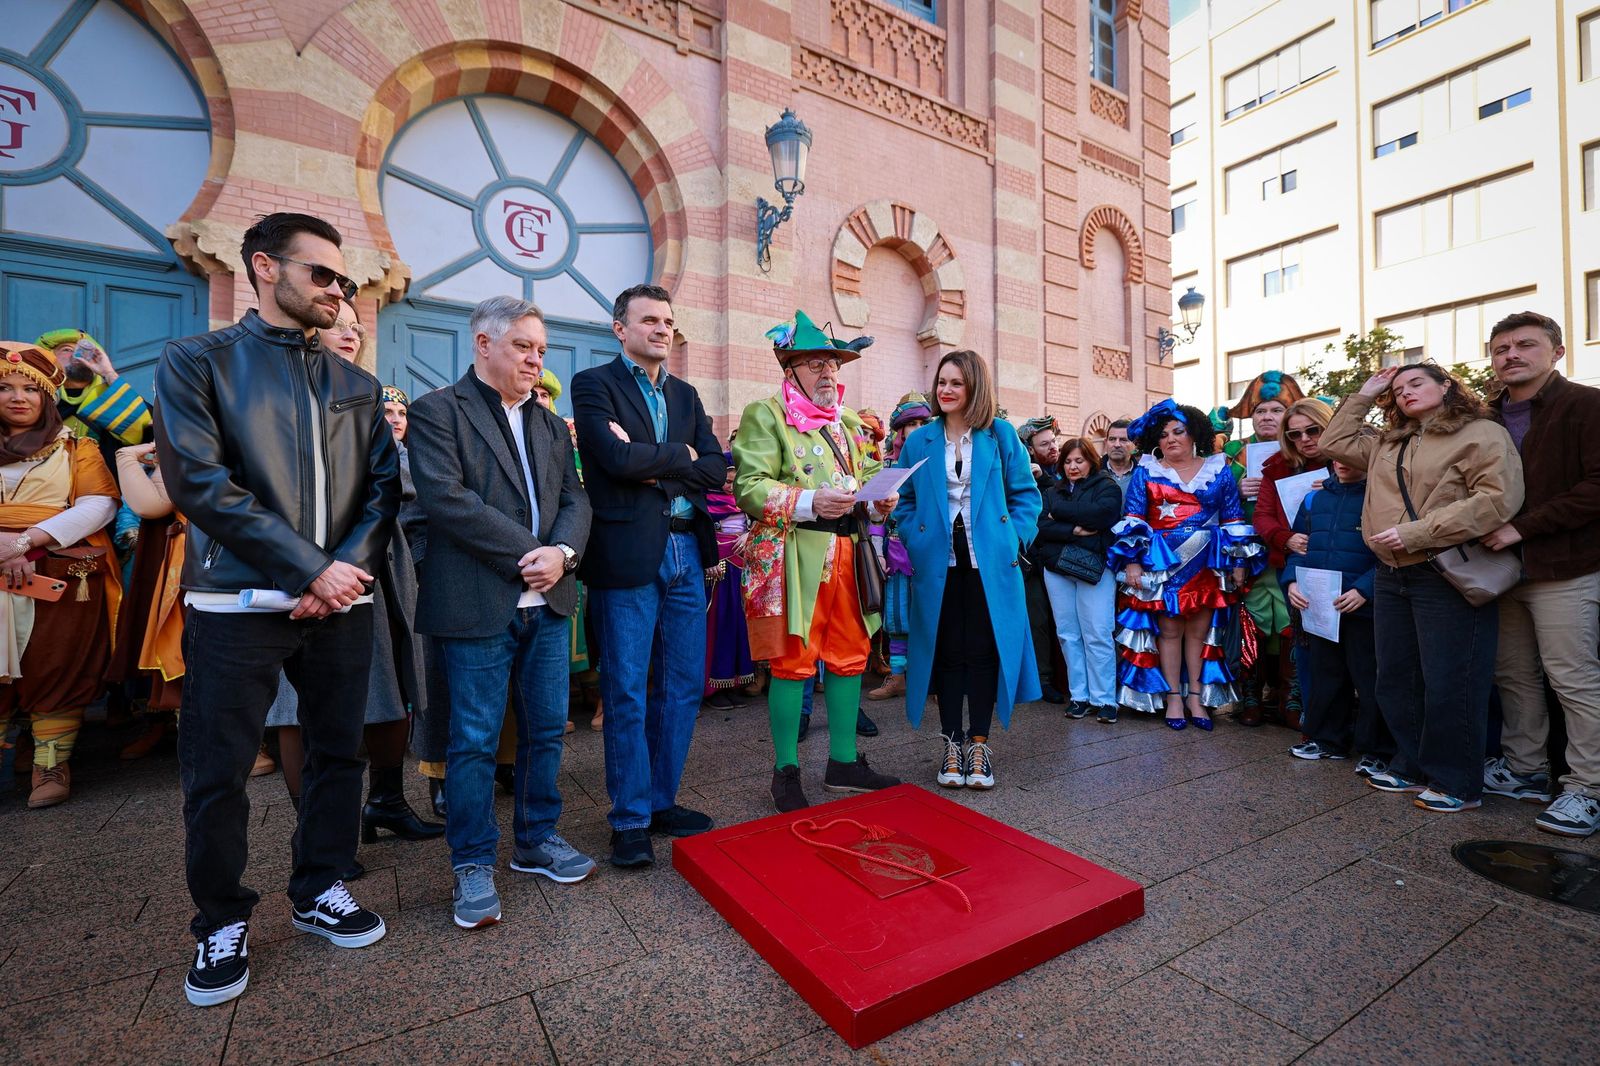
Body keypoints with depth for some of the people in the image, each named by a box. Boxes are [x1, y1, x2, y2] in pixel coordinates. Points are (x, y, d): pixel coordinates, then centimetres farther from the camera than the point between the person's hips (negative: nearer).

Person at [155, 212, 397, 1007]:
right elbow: (199, 482, -11)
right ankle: (221, 922, 28)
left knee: (337, 756, 12)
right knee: (217, 773, 7)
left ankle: (319, 892, 31)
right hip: (236, 605, -3)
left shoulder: (356, 384, 12)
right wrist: (313, 569, -15)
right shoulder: (196, 362, 1)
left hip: (340, 604, 4)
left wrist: (349, 567, -9)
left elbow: (384, 484, 6)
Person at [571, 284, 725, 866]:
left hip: (685, 552, 6)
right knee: (627, 692, 3)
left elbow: (716, 467, 5)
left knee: (683, 685, 11)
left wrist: (655, 469, -8)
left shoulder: (685, 394, 17)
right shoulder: (594, 384, 0)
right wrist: (680, 454, -3)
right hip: (629, 553, -6)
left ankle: (662, 800, 29)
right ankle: (630, 818, 19)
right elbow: (618, 458, -17)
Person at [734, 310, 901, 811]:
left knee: (850, 657, 11)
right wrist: (809, 503, -24)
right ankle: (785, 772, 17)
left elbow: (867, 478, 24)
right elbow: (749, 488, -12)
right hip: (795, 557, -6)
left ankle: (843, 762, 27)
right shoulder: (766, 414, -2)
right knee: (793, 663, 1)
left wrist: (881, 499, 1)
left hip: (848, 554, 7)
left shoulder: (849, 421, 19)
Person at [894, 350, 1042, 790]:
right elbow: (905, 501, 9)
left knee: (984, 650, 4)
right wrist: (916, 542, -5)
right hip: (940, 562, 1)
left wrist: (1015, 539, -8)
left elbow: (1026, 494, 5)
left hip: (988, 560, -1)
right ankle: (951, 743, 21)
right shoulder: (919, 440, 7)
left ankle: (978, 743, 19)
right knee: (946, 651, 7)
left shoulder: (1001, 435, 4)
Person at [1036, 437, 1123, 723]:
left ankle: (1104, 699, 4)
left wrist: (1058, 512, -5)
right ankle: (1079, 696, 13)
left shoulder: (1107, 487, 7)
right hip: (1057, 567, 4)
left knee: (1097, 635, -6)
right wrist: (1075, 530, -13)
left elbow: (1101, 513, -14)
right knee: (1068, 635, 4)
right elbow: (1041, 527, 2)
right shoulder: (1052, 492, 16)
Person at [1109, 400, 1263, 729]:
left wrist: (1239, 561, 4)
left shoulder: (1219, 470, 8)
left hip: (1208, 564, 2)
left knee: (1200, 631, 6)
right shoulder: (1146, 472, 3)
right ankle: (1173, 697, 11)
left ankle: (1196, 695, 17)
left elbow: (1233, 519, 9)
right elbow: (1133, 519, -1)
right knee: (1169, 631, 2)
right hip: (1163, 564, -1)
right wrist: (1132, 561, -8)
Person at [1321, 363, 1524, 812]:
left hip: (1449, 578, -7)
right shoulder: (1387, 445, 17)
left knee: (1448, 684, -1)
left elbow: (1498, 498, -15)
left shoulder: (1483, 434, -3)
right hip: (1392, 577, 7)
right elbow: (1334, 443, 24)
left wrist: (1416, 533, -19)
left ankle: (1456, 783, 13)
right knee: (1396, 679, 12)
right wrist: (1364, 395, 19)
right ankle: (1412, 767, 26)